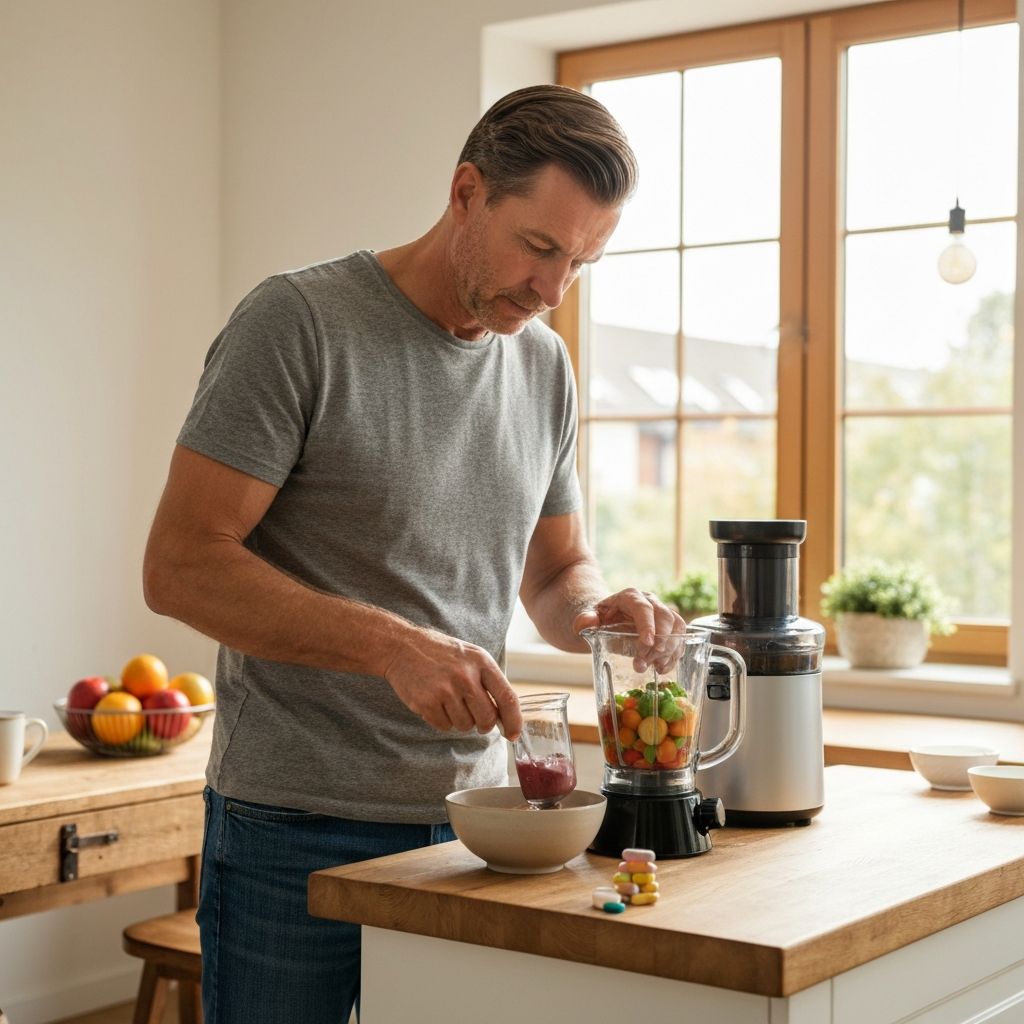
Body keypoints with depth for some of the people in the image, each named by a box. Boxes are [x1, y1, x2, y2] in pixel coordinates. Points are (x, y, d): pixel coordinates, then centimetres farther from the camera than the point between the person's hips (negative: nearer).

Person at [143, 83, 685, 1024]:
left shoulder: (546, 366, 8)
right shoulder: (298, 322, -11)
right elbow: (181, 565, -16)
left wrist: (594, 609, -6)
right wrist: (395, 646, -26)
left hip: (472, 821, 6)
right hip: (297, 830, -5)